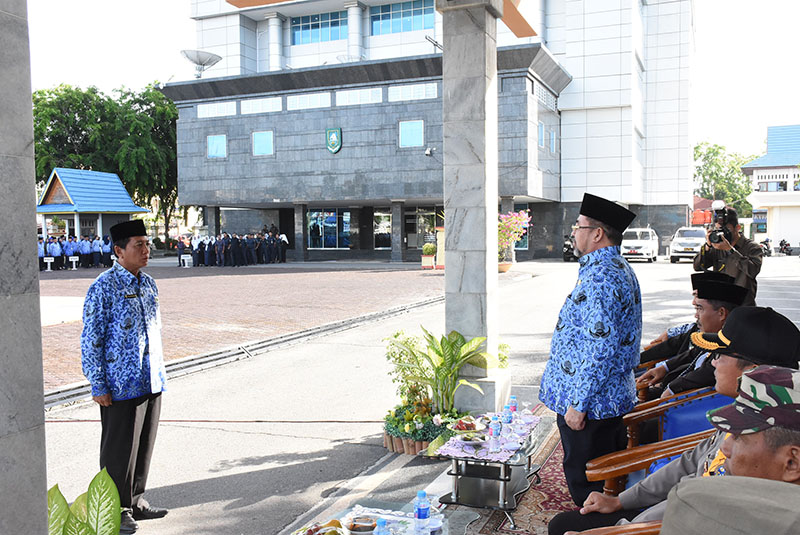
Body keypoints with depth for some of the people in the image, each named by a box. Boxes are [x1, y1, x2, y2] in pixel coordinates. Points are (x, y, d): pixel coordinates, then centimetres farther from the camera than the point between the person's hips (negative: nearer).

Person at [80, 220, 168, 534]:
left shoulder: (148, 283, 9)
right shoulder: (104, 287, -12)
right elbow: (91, 340, -12)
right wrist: (98, 386, -14)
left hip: (151, 382, 7)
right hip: (122, 386, -7)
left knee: (144, 446, 16)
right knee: (119, 450, 5)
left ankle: (135, 501, 32)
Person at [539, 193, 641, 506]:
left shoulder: (600, 277, -23)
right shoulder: (619, 269, 13)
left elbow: (600, 348, -27)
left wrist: (578, 403, -21)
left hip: (589, 406, -11)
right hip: (612, 398, 11)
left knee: (586, 488, 2)